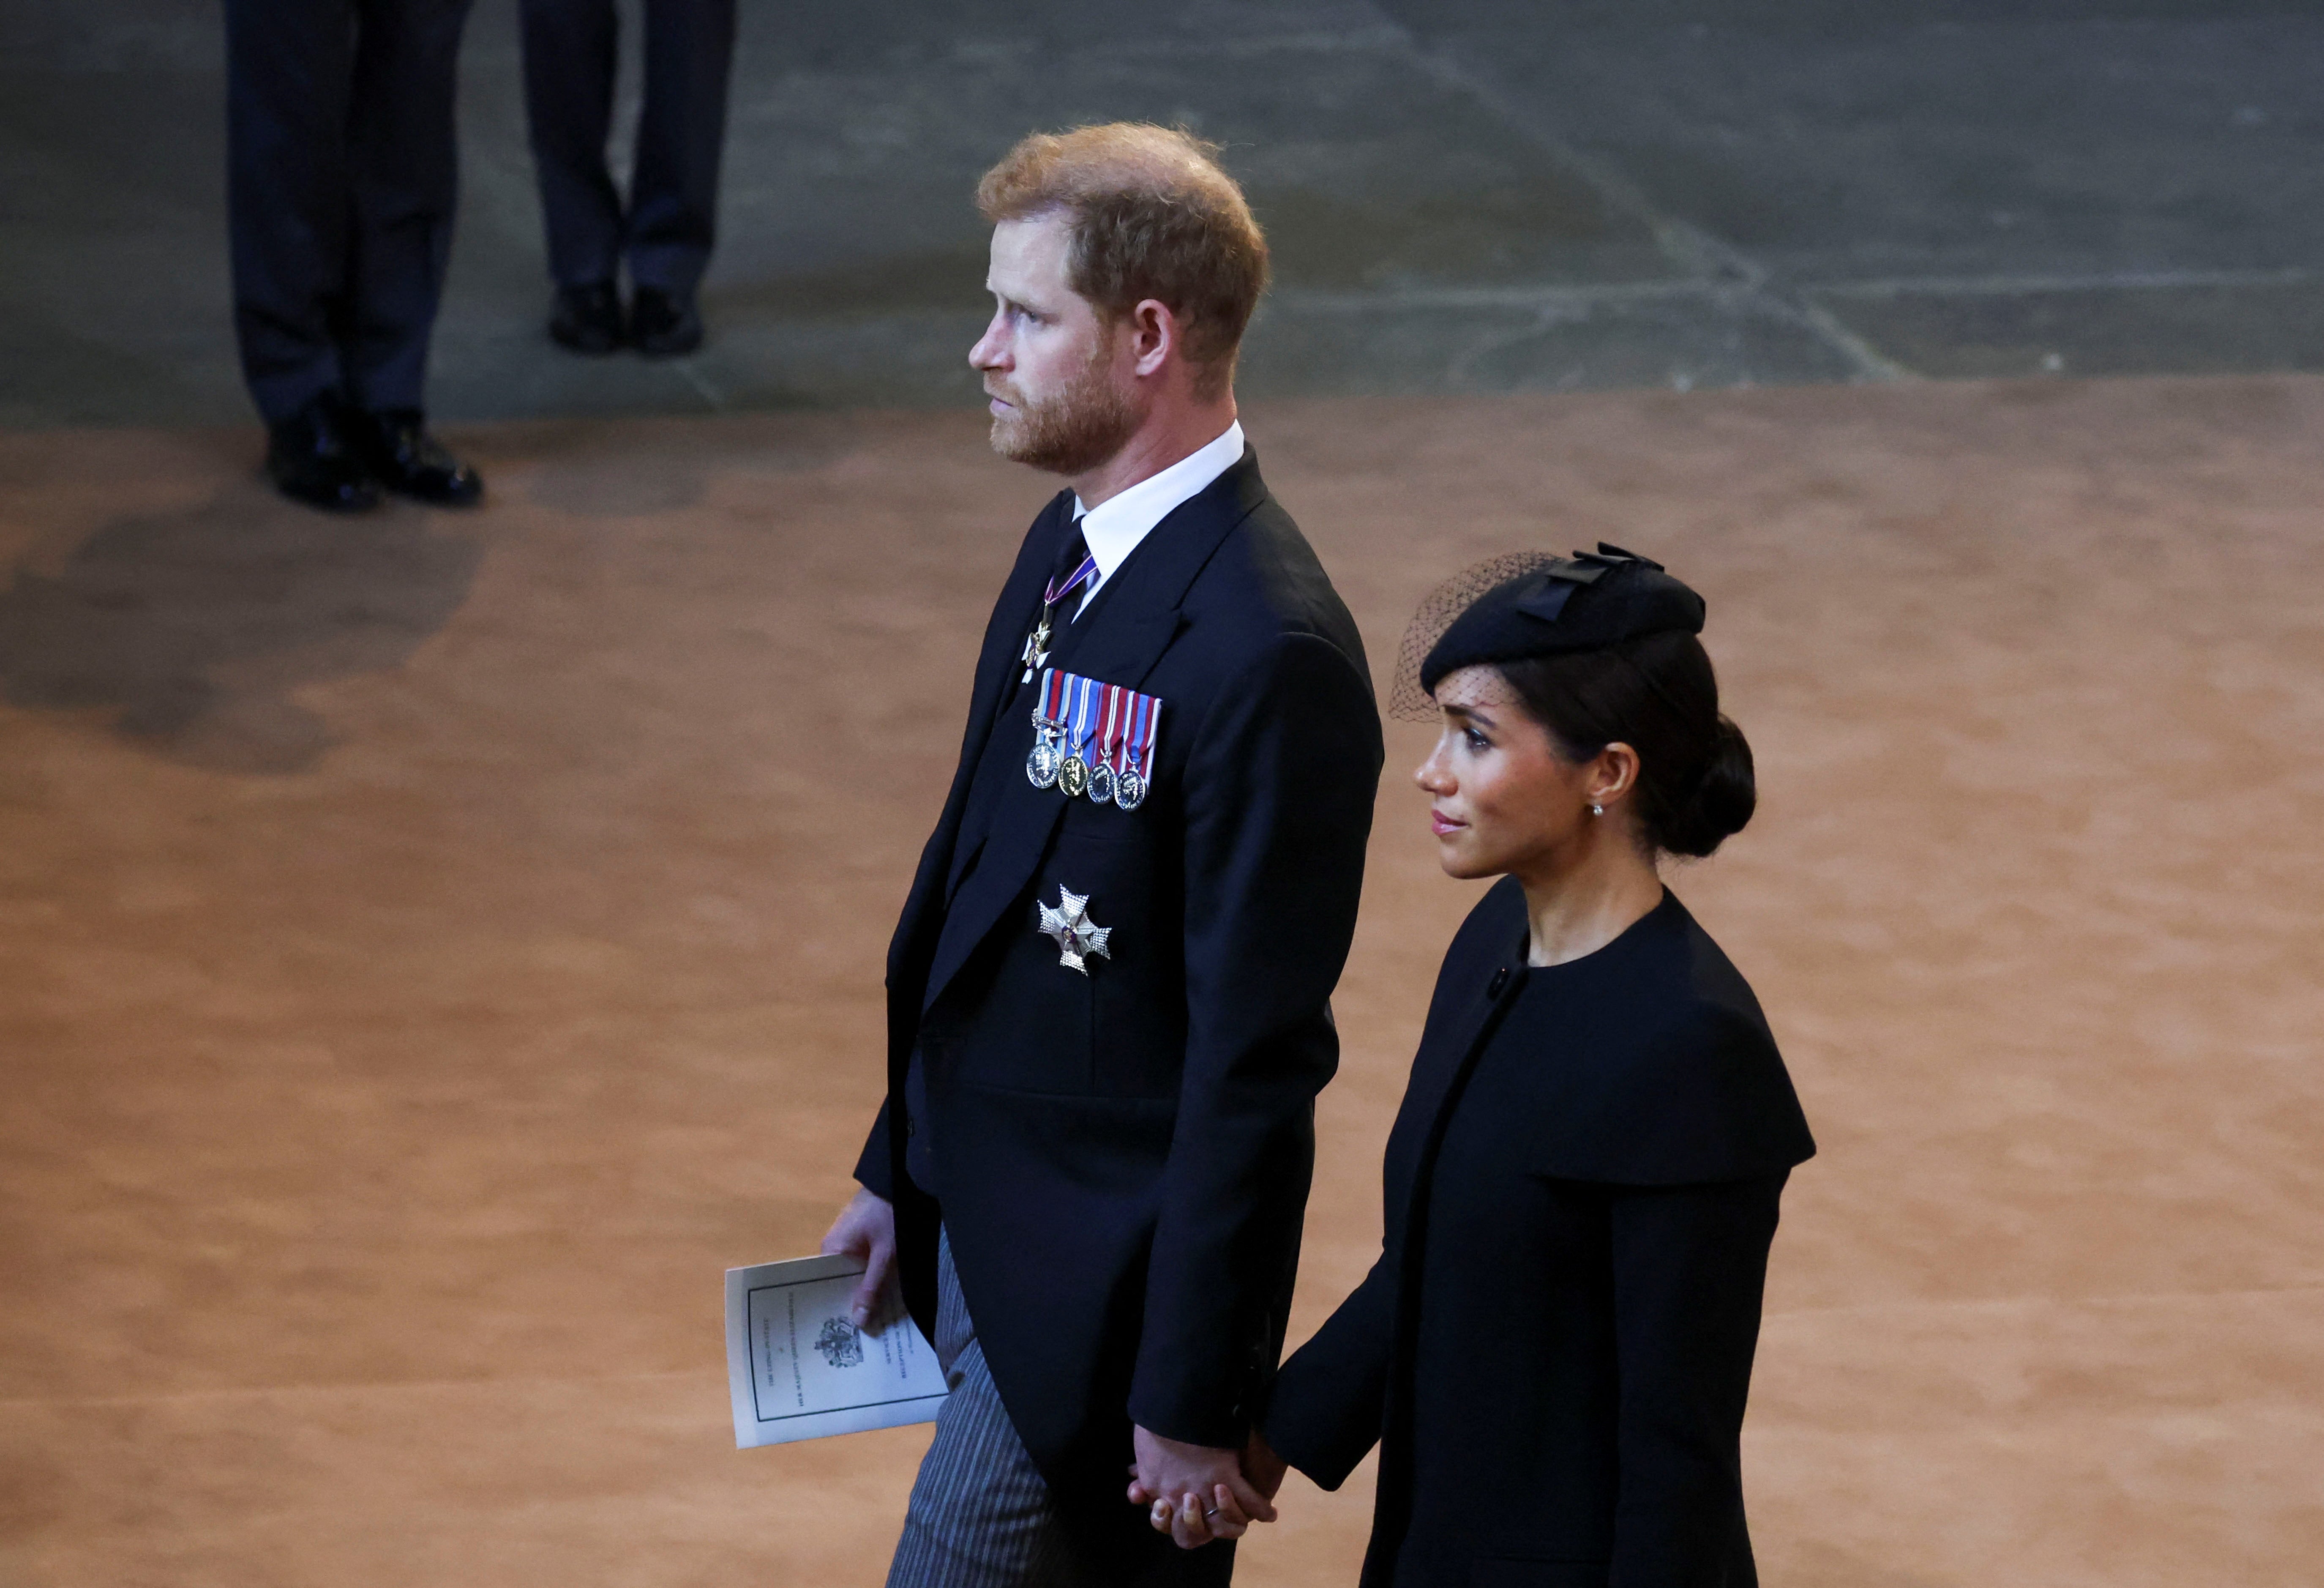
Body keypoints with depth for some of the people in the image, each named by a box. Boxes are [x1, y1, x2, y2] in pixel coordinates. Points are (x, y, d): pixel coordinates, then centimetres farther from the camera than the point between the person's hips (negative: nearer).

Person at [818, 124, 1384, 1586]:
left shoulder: (1268, 656, -25)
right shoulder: (1075, 547, 6)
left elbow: (1259, 1056, -23)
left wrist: (1195, 1397, -20)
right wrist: (902, 1170, 19)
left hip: (1097, 1296, -9)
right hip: (985, 1224, 9)